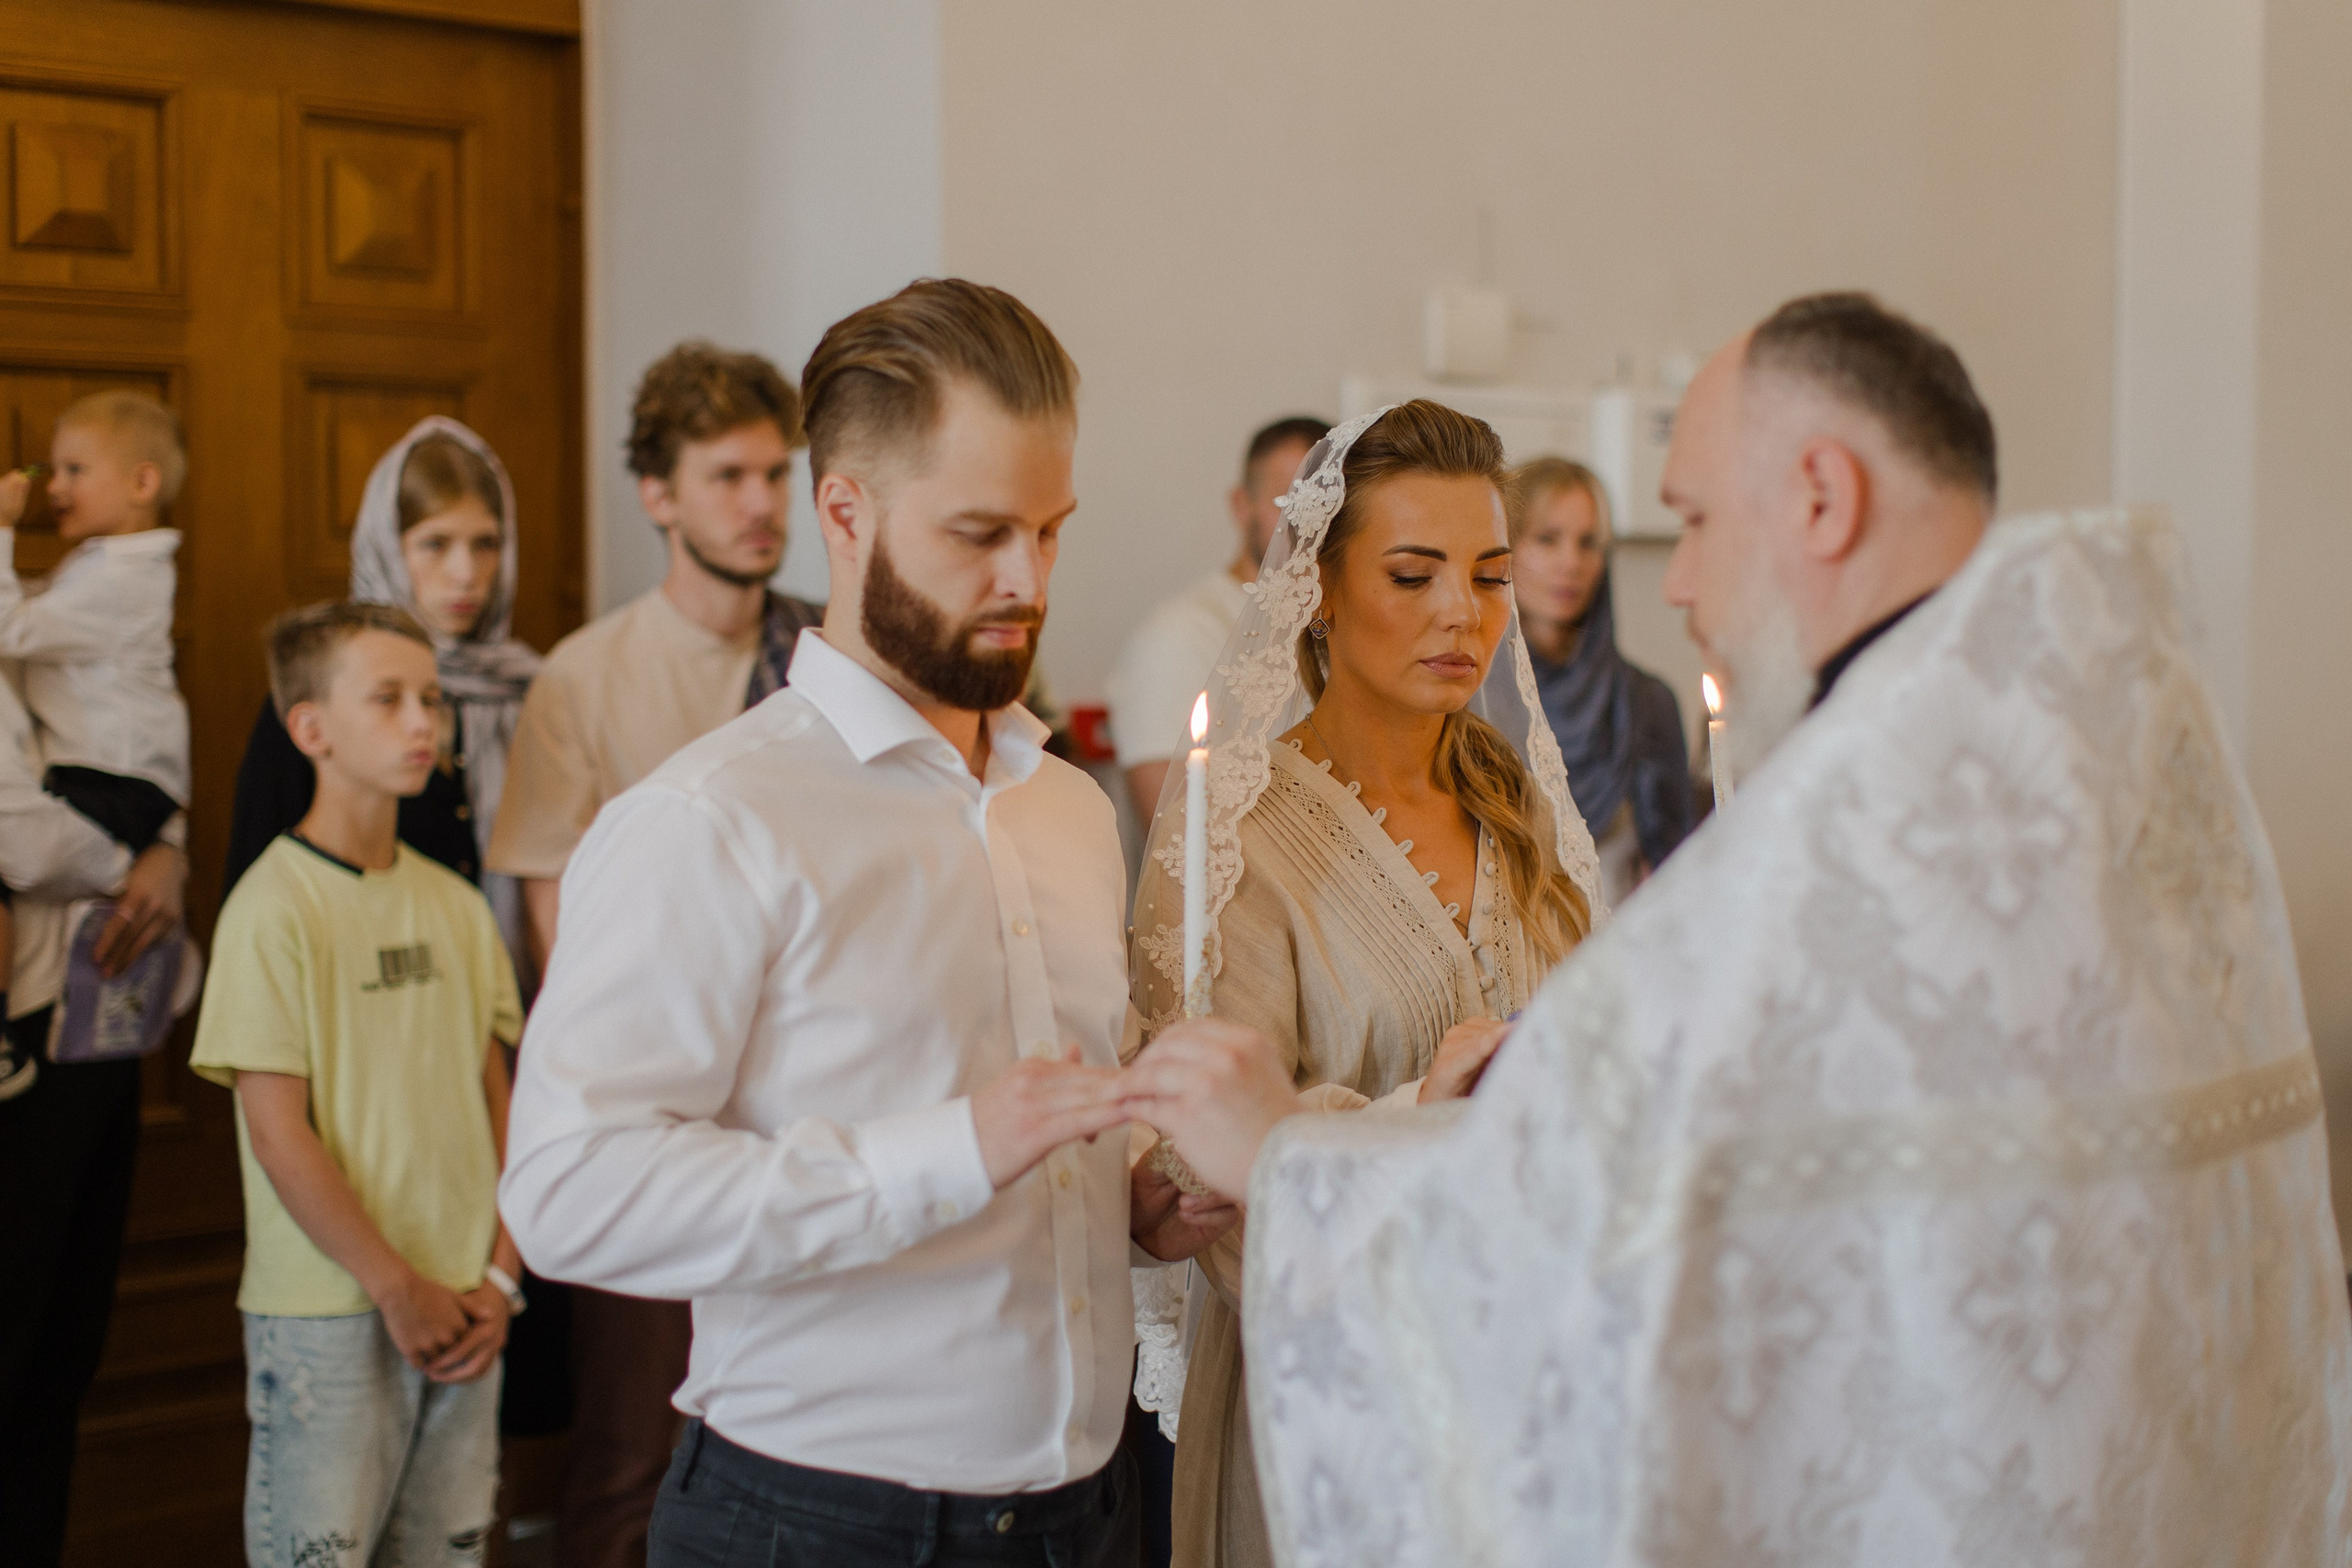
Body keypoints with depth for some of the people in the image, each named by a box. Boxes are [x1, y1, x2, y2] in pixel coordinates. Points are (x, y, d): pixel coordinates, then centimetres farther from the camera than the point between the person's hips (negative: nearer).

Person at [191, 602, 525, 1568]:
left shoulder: (456, 906, 8)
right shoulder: (273, 907, -9)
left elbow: (495, 1098, 10)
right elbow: (278, 1133, -12)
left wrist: (500, 1277, 1)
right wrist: (397, 1288, -11)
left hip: (463, 1311, 5)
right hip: (326, 1316, -5)